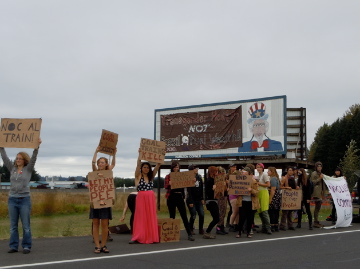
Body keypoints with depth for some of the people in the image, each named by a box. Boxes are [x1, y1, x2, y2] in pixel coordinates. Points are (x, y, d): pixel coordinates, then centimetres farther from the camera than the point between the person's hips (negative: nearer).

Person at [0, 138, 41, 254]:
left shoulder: (28, 169, 2)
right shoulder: (12, 168, 10)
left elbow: (33, 158, -10)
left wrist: (37, 147, -22)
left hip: (24, 199, -3)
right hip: (12, 199, 3)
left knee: (26, 225, 0)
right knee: (13, 225, 6)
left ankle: (27, 246, 6)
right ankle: (13, 246, 12)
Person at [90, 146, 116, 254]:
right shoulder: (95, 172, 6)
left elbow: (113, 164, 0)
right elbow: (93, 163, -9)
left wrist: (114, 154, -10)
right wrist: (96, 152, -15)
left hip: (105, 201, 0)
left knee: (104, 224, 0)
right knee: (95, 224, 1)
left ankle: (103, 246, 10)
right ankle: (97, 246, 5)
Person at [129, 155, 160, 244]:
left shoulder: (151, 176, 10)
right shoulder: (138, 176, 0)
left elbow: (158, 165, 4)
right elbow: (138, 165, -14)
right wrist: (140, 154, -23)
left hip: (151, 198, 4)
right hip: (141, 198, -4)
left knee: (151, 218, 5)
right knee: (140, 217, -2)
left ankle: (151, 237, 10)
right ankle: (137, 238, 0)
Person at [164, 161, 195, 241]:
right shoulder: (168, 176, 3)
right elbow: (165, 186, -6)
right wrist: (169, 184, -28)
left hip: (180, 197, 2)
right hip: (171, 197, -1)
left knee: (184, 216, -2)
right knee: (172, 216, 5)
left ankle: (189, 234, -4)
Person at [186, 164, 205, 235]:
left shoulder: (199, 177, 8)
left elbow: (201, 189, 12)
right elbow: (189, 191, -12)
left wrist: (202, 199, 7)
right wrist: (190, 202, -15)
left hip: (198, 200, 5)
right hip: (192, 200, -5)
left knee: (201, 215, -1)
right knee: (193, 216, -6)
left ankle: (201, 229, 11)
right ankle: (190, 230, 10)